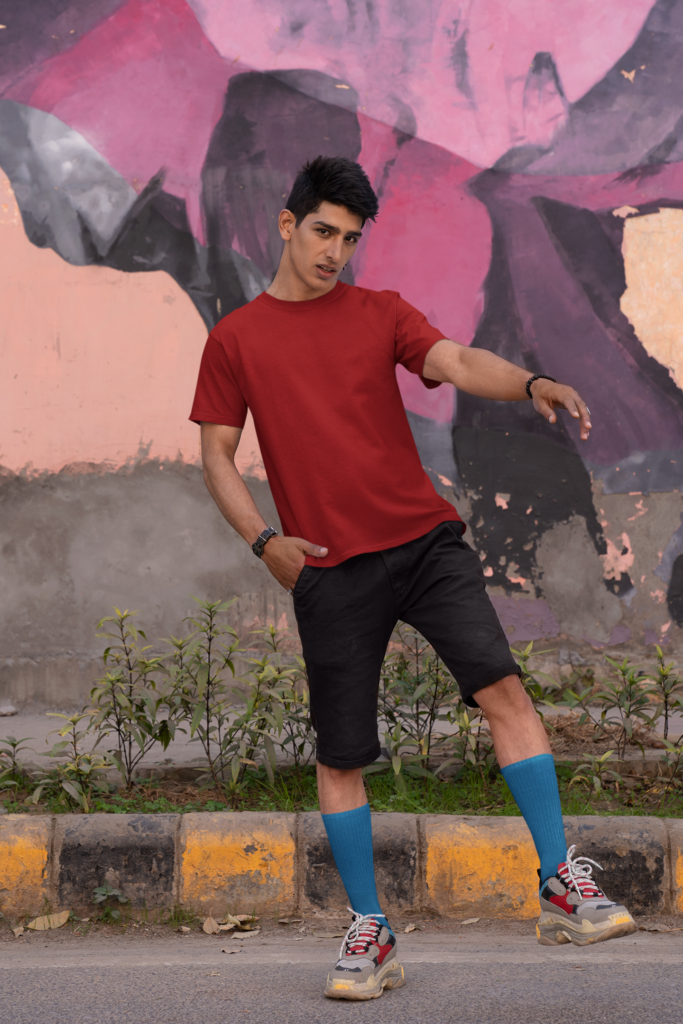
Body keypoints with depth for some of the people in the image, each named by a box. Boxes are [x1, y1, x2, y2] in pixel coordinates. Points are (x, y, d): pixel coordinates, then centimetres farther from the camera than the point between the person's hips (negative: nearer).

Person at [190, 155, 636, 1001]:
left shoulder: (381, 313, 10)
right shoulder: (234, 340, 8)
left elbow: (457, 363, -6)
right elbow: (217, 455, 7)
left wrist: (529, 383, -27)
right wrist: (264, 540, -9)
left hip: (424, 539, 1)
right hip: (329, 567, -1)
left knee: (501, 687, -15)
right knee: (339, 756, 3)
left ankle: (562, 888, -10)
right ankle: (368, 934, 16)